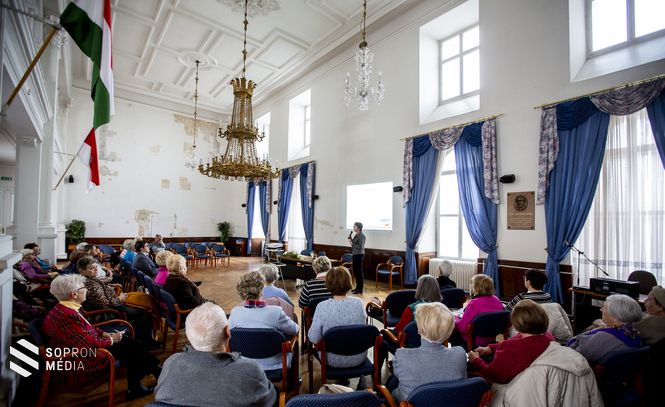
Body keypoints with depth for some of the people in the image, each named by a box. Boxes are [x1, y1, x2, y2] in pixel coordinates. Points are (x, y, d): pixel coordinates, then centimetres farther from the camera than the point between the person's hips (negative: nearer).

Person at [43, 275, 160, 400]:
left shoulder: (63, 309, -1)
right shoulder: (67, 317, -32)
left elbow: (86, 327, 14)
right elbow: (91, 345, -28)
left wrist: (104, 334, 4)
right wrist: (111, 340, -12)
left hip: (83, 347, 9)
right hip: (84, 359, -9)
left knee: (130, 342, 9)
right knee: (131, 347, -2)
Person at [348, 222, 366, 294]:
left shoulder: (361, 235, -16)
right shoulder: (356, 235, 12)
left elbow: (360, 247, -22)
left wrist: (352, 243, -17)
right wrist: (351, 240, 3)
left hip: (359, 255, -9)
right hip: (355, 255, 9)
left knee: (359, 272, -2)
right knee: (355, 271, 15)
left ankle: (360, 289, 7)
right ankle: (357, 287, 27)